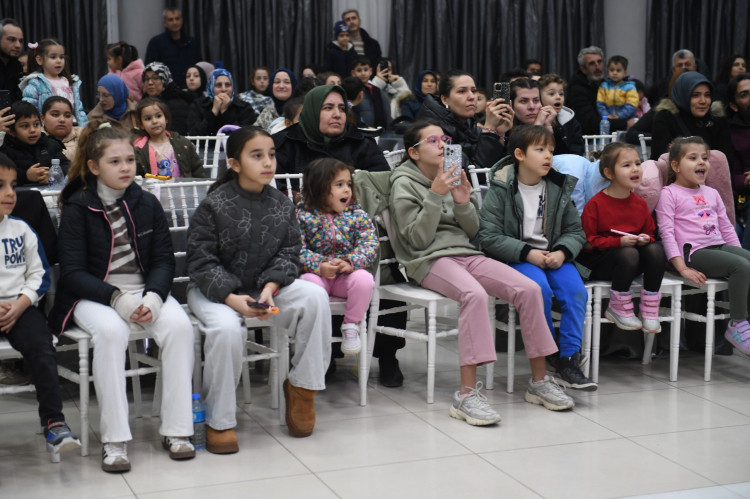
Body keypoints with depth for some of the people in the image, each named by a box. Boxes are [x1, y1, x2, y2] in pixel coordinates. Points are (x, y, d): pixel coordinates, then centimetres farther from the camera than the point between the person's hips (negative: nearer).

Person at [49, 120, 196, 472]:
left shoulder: (147, 204, 6)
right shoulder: (77, 209, -4)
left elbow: (164, 259, 5)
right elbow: (73, 273, -9)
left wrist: (153, 296, -16)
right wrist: (117, 299, -25)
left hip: (144, 288, 3)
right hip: (93, 295, -3)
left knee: (179, 324, -27)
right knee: (111, 331, -36)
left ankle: (176, 429, -19)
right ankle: (114, 440, -30)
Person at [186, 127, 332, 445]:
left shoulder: (282, 205, 2)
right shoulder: (214, 205, -12)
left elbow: (289, 254, 3)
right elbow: (201, 261, -13)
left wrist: (270, 287, -18)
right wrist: (231, 298, -27)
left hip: (267, 287, 4)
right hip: (215, 290, -4)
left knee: (315, 296, -21)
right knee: (227, 327, -35)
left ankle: (302, 385, -6)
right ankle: (219, 421, -18)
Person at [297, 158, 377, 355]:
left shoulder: (356, 213, 3)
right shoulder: (302, 215, -4)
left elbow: (370, 243, -6)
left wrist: (351, 262, -24)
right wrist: (318, 266, -27)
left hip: (348, 274, 2)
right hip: (316, 274, -2)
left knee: (364, 279, -30)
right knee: (310, 283, -35)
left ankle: (351, 327, -8)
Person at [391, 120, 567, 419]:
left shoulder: (454, 176, 19)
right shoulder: (404, 184, 1)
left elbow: (472, 231, 16)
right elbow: (418, 239, -9)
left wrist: (464, 204, -3)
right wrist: (435, 195, -14)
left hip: (466, 253, 6)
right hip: (430, 260, -6)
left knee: (529, 289, -16)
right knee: (475, 293, -37)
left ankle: (540, 382, -8)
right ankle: (467, 394, -38)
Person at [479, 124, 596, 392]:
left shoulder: (558, 188, 8)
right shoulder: (501, 189, -6)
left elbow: (575, 230, 10)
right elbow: (489, 236, -12)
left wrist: (562, 252, -12)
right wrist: (527, 253, -20)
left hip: (553, 255, 4)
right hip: (515, 258, -4)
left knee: (576, 290, -23)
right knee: (540, 288, -32)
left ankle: (568, 362, -16)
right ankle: (546, 360, -14)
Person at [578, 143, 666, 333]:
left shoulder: (640, 204, 8)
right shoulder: (595, 204, -10)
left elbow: (650, 233, 21)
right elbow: (587, 241, -12)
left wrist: (646, 238, -4)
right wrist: (619, 242, -22)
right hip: (600, 262, -5)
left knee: (656, 249, -24)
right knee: (629, 253, -35)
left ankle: (649, 310, -17)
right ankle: (618, 309, -16)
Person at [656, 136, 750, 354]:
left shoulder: (712, 193, 22)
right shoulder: (669, 194, 0)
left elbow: (727, 228, 25)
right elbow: (667, 232, -7)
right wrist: (682, 268, -16)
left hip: (720, 246, 7)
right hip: (694, 252, -7)